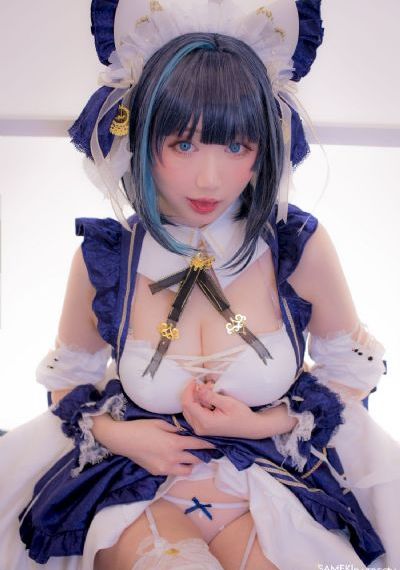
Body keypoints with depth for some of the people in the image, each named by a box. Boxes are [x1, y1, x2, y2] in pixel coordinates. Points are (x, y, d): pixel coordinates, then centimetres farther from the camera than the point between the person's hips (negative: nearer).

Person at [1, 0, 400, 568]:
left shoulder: (303, 248, -11)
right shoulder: (102, 259, -8)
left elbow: (352, 373, 5)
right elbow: (69, 378, 11)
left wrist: (266, 423, -10)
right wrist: (115, 433, -9)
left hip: (274, 477, 1)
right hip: (141, 489, 0)